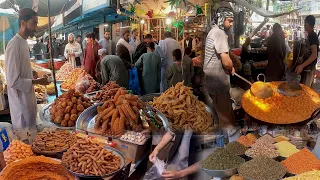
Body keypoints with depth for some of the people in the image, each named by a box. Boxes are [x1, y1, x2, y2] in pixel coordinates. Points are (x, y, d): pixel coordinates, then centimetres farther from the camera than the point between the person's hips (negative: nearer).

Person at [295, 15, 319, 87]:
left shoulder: (312, 36, -16)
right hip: (307, 68, 9)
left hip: (309, 69, -9)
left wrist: (302, 66, -27)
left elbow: (314, 55, -24)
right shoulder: (310, 35, 13)